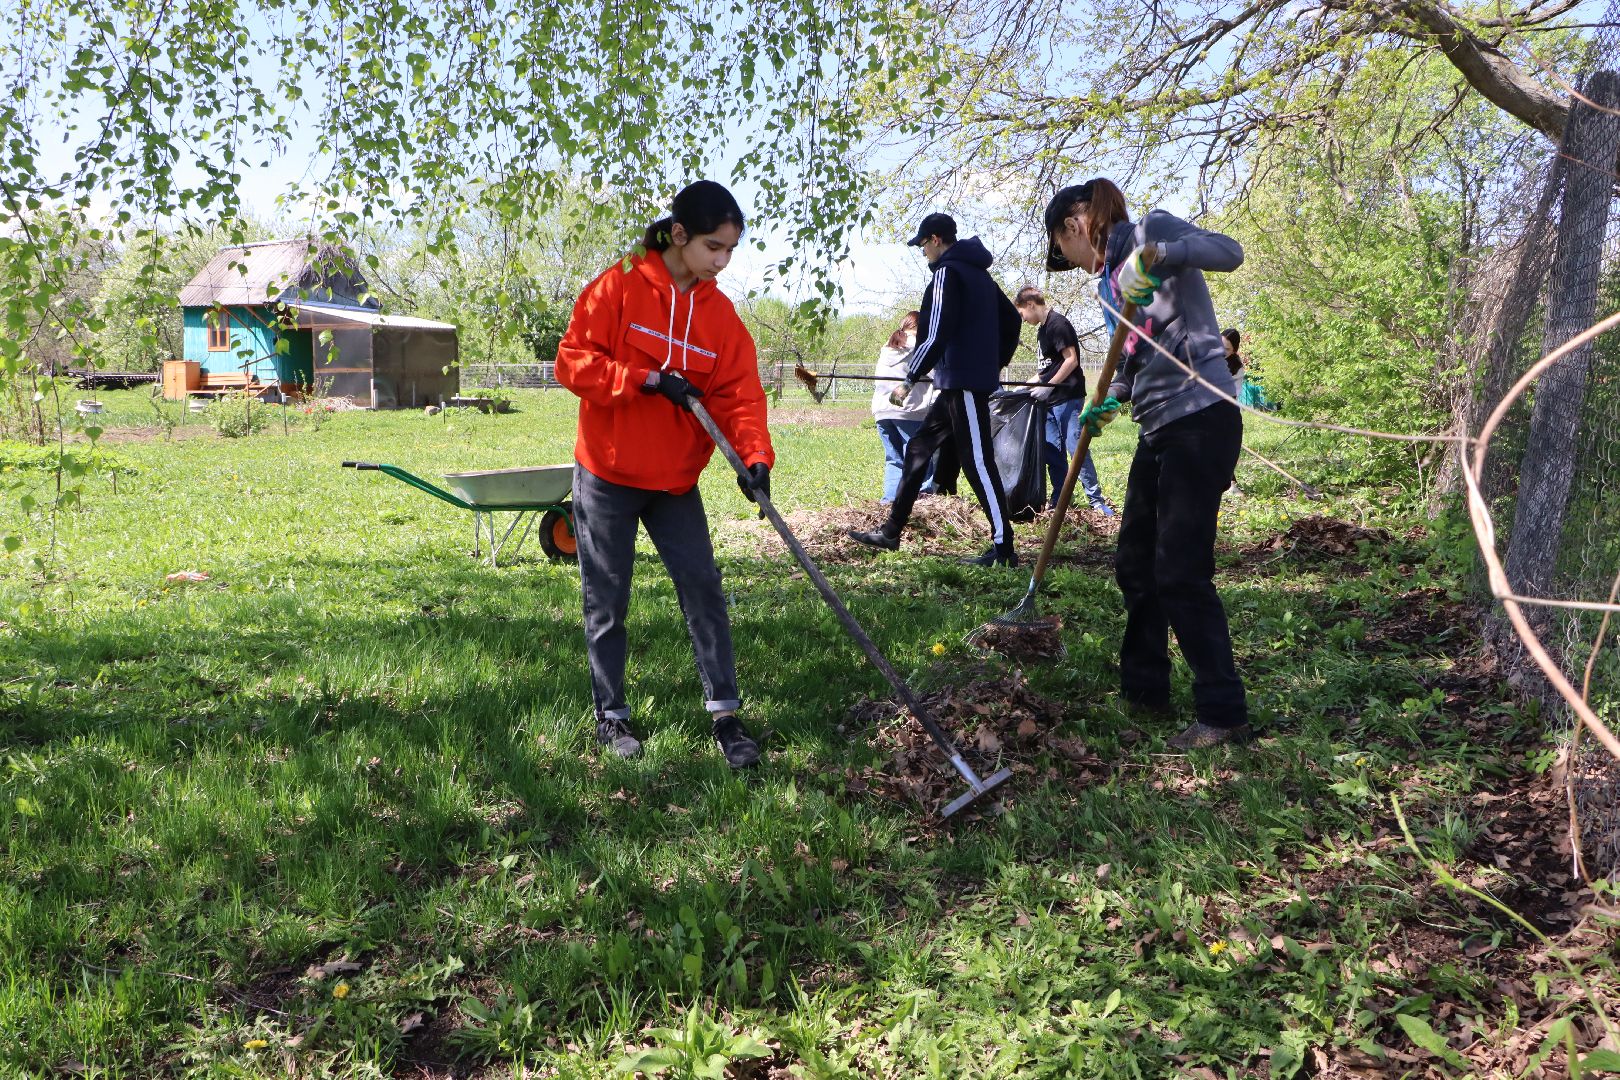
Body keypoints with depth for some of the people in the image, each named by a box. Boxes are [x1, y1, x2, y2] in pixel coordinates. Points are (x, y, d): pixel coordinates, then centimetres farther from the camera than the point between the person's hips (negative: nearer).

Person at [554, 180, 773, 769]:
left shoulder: (720, 313, 1)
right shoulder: (618, 287, -10)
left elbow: (738, 395, -6)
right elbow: (572, 361, -13)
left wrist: (754, 455, -23)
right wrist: (648, 380, -23)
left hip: (676, 480, 3)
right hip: (606, 475, -3)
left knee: (704, 588, 0)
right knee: (606, 603, 6)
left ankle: (726, 714, 8)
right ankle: (611, 714, 22)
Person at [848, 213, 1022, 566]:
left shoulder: (947, 272, -11)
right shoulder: (978, 273, 18)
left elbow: (937, 335, -19)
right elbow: (1011, 319, 23)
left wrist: (910, 379, -15)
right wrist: (997, 363, 25)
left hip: (963, 381, -10)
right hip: (968, 380, 10)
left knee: (977, 460, -8)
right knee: (919, 447, 14)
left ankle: (1003, 547, -7)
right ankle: (891, 531, 19)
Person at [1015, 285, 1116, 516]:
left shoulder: (1058, 323, -10)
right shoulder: (1042, 330, 18)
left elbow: (1071, 360, -17)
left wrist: (1047, 387, -17)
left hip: (1068, 398, -9)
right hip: (1051, 401, 10)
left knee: (1076, 448, -10)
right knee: (1052, 451, 8)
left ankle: (1096, 499, -5)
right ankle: (1059, 502, 14)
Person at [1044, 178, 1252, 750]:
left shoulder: (1152, 228, -4)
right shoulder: (1110, 280, 19)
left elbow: (1227, 251, -20)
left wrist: (1157, 253, -34)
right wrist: (1109, 403, 11)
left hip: (1200, 419, -10)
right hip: (1159, 429, 10)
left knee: (1180, 573, -9)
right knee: (1135, 564, 16)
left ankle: (1225, 714, 0)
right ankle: (1144, 686, 31)